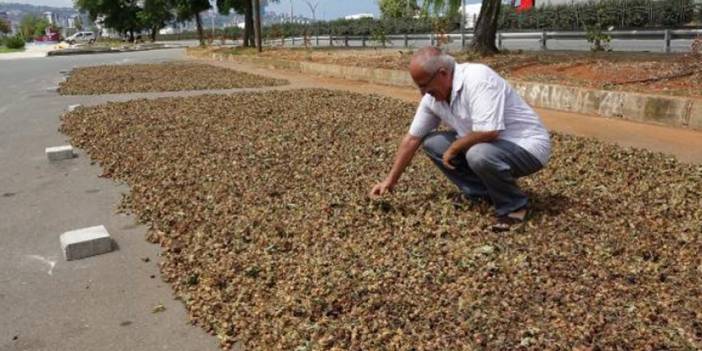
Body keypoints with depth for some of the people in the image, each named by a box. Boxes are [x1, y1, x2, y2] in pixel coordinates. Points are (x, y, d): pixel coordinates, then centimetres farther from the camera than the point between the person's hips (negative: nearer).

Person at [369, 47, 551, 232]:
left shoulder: (478, 78, -28)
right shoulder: (432, 96, -3)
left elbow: (488, 132, -35)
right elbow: (412, 139, 5)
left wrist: (453, 148, -18)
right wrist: (391, 180, 5)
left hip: (528, 147, -8)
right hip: (488, 144, 8)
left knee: (480, 154, -36)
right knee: (432, 143, 1)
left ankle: (514, 206, -9)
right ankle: (484, 194, 7)